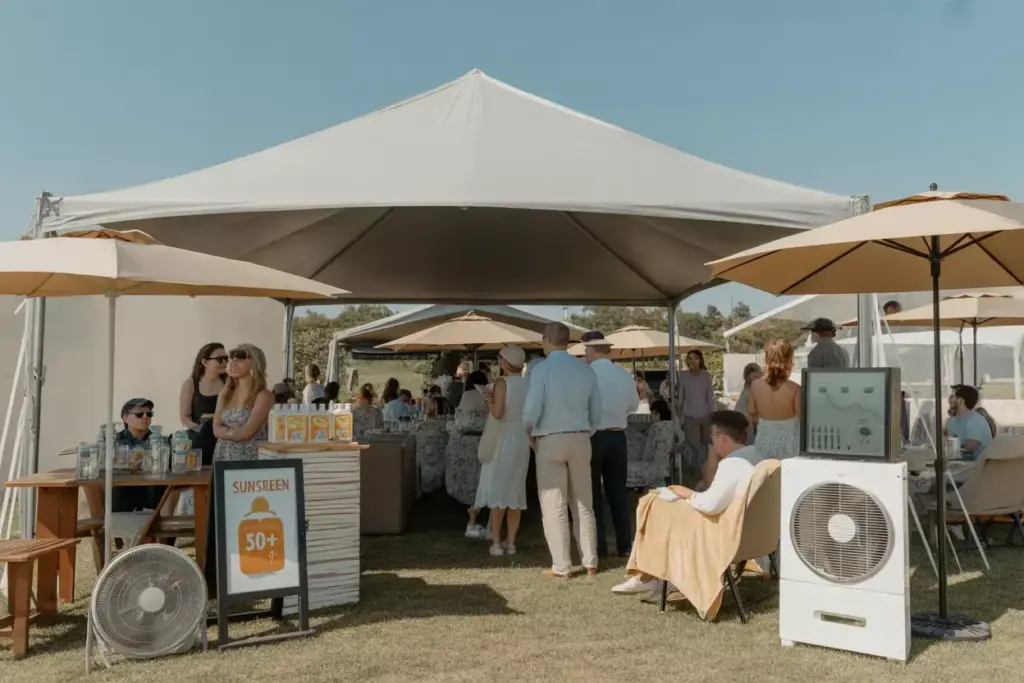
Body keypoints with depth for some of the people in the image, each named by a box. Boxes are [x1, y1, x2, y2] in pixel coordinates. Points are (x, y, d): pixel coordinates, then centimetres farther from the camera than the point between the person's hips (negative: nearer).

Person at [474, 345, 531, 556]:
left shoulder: (503, 383, -12)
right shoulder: (528, 384, 5)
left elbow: (498, 413, -20)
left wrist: (489, 401, -2)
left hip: (503, 440, -5)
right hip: (522, 440, 6)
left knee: (497, 489, 0)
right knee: (515, 491, 10)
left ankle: (496, 542, 0)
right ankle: (510, 542, 12)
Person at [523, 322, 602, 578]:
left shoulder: (541, 369, -10)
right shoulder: (586, 369, 3)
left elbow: (532, 409, -15)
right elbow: (596, 412, 7)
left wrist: (529, 431, 4)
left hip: (550, 440, -4)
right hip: (581, 439, 5)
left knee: (554, 506, 3)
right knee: (584, 504, 13)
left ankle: (561, 566, 6)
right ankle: (590, 562, 18)